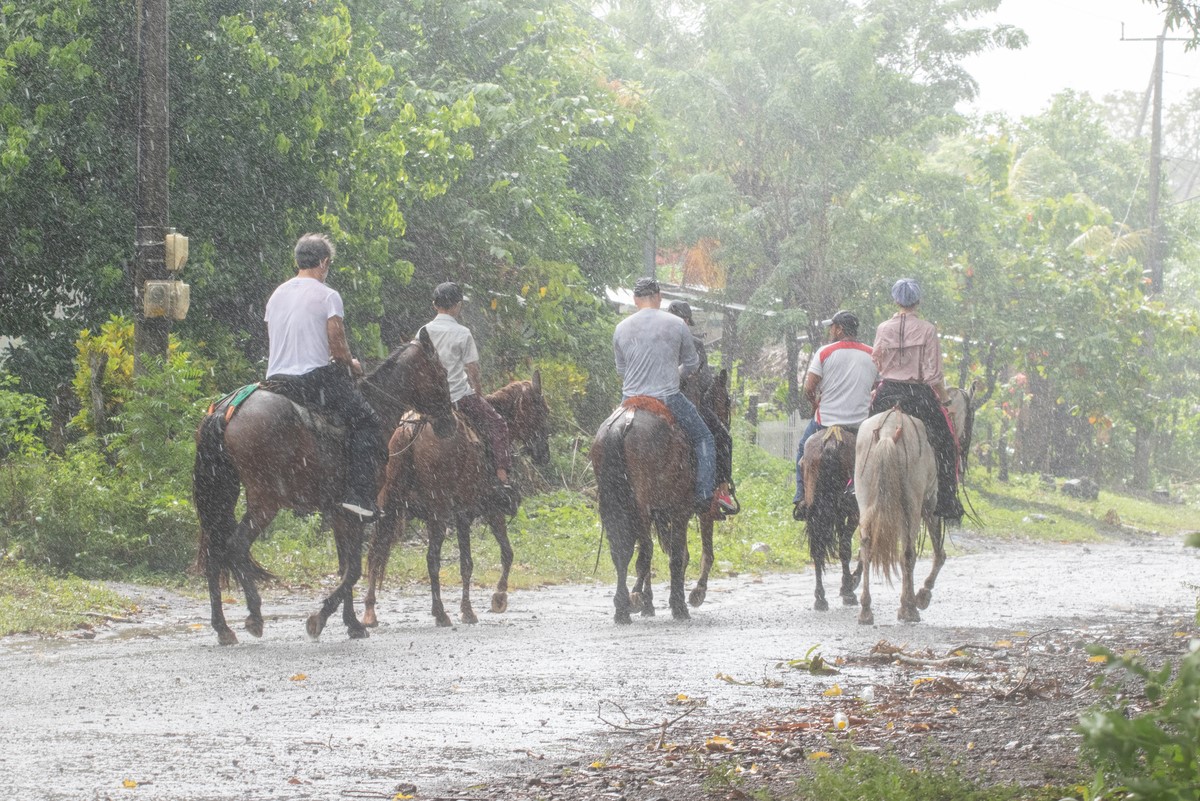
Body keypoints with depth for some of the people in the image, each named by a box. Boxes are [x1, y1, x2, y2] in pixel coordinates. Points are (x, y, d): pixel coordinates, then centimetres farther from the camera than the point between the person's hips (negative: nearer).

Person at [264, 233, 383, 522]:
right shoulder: (328, 296, -7)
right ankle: (359, 493, -12)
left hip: (275, 378, 7)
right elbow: (337, 346, -12)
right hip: (315, 377, -7)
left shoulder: (277, 295, 13)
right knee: (367, 422, 1)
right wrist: (351, 365, 9)